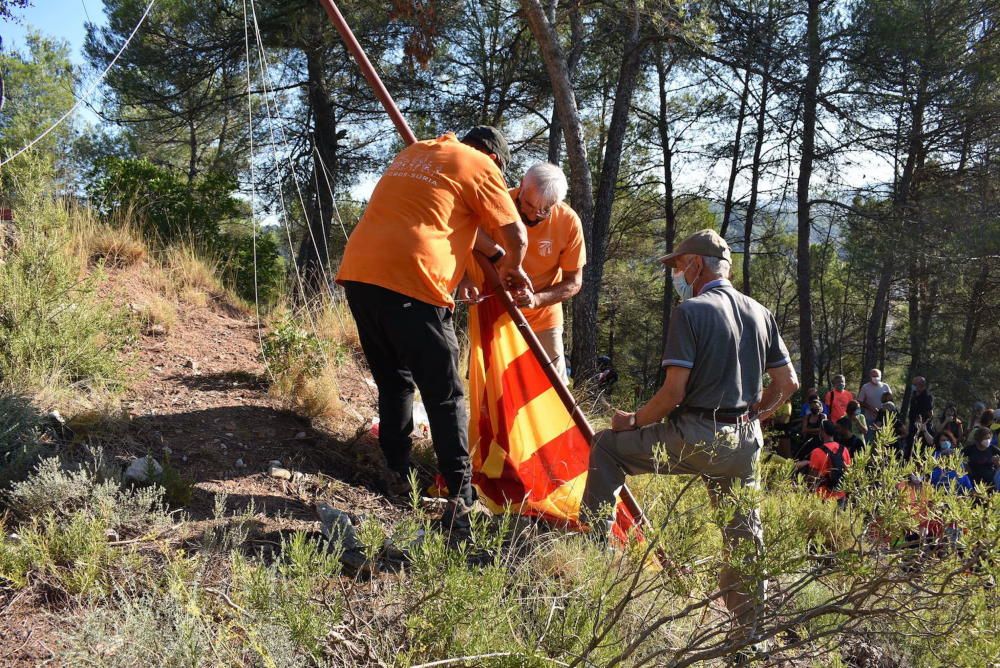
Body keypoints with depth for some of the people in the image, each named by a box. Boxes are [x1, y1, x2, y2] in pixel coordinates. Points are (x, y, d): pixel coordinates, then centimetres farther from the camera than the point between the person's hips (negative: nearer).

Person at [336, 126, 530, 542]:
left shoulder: (413, 153, 27)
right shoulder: (480, 166, 7)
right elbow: (515, 235, 4)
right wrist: (512, 269, 24)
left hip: (357, 271, 7)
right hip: (411, 282, -7)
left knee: (393, 383, 19)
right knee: (444, 396, 0)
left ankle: (397, 478, 20)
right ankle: (460, 497, -3)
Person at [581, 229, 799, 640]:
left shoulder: (691, 311, -10)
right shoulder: (761, 313, 11)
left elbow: (674, 392, -16)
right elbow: (788, 383, 13)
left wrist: (634, 421, -1)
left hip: (694, 437, -7)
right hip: (745, 441, 7)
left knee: (608, 445, 11)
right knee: (743, 532, 15)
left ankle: (595, 539, 12)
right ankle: (751, 627, 24)